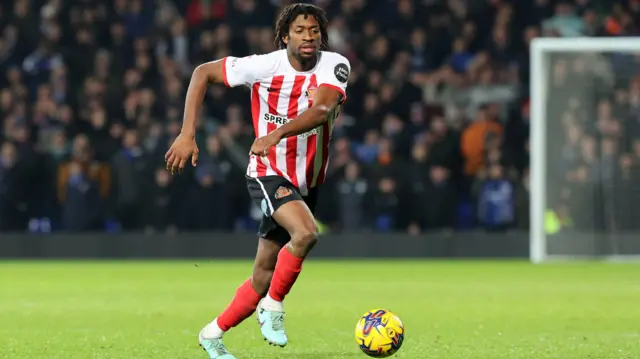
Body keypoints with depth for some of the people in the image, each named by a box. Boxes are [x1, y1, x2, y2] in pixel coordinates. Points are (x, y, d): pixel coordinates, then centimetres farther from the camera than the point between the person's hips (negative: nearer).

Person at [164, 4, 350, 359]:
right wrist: (187, 134, -15)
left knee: (264, 277, 10)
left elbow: (322, 110, -32)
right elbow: (203, 72, -7)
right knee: (305, 233, -33)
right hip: (269, 174, -4)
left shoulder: (334, 66, -14)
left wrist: (276, 134, -48)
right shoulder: (263, 66, -17)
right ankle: (273, 307, -11)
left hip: (306, 182, 4)